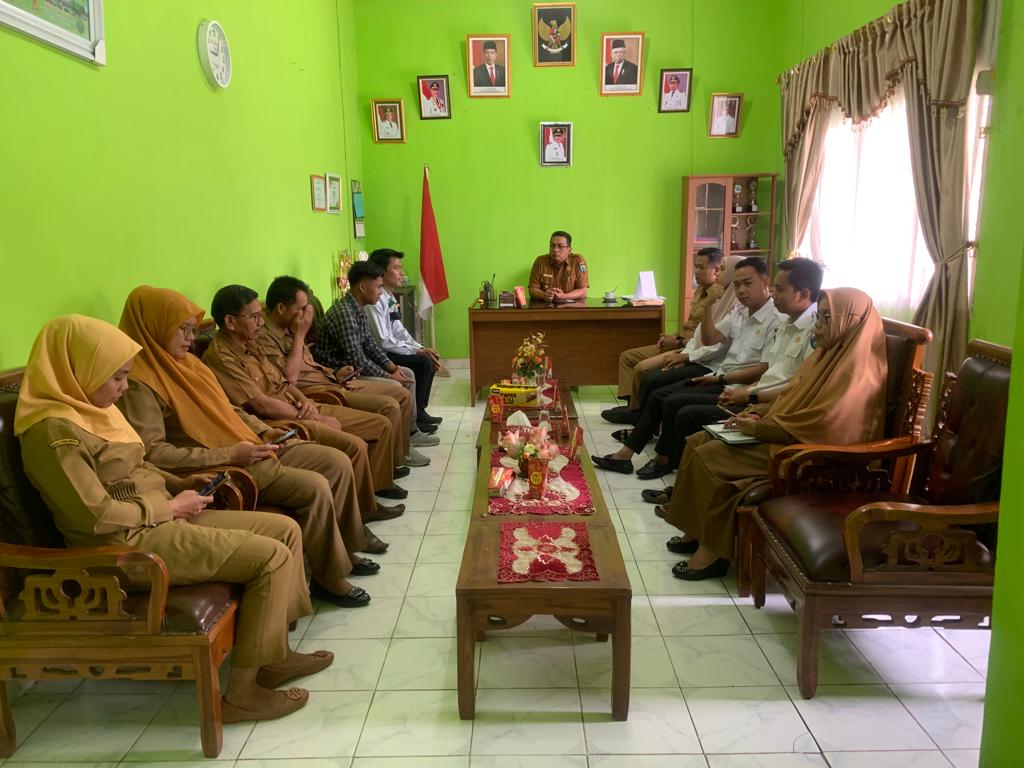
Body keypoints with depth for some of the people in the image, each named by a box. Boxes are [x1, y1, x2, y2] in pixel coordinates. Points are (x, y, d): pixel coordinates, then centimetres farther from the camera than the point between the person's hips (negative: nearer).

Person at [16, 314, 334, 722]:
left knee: (285, 530, 4)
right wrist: (170, 507, -12)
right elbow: (97, 517, -23)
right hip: (126, 543, -10)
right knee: (271, 557, -18)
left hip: (159, 519, 10)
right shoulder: (55, 430, -20)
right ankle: (242, 693, -7)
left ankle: (275, 654, 15)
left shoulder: (90, 408, 10)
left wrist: (178, 483, 7)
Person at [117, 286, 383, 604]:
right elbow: (153, 453, -22)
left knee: (338, 463, 1)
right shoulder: (140, 383, -15)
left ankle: (344, 549, 17)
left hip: (249, 447, 9)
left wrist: (265, 432, 3)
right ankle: (330, 578, -4)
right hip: (217, 468, -9)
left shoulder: (185, 362, 12)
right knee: (314, 487, -22)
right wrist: (229, 455, -23)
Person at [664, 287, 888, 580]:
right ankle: (697, 532, 6)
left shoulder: (855, 372, -19)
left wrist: (759, 428, -18)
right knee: (698, 442, 0)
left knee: (708, 457, -19)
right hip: (786, 436, 10)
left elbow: (818, 426, -24)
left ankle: (712, 551, -8)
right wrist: (758, 413, 2)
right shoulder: (829, 354, 12)